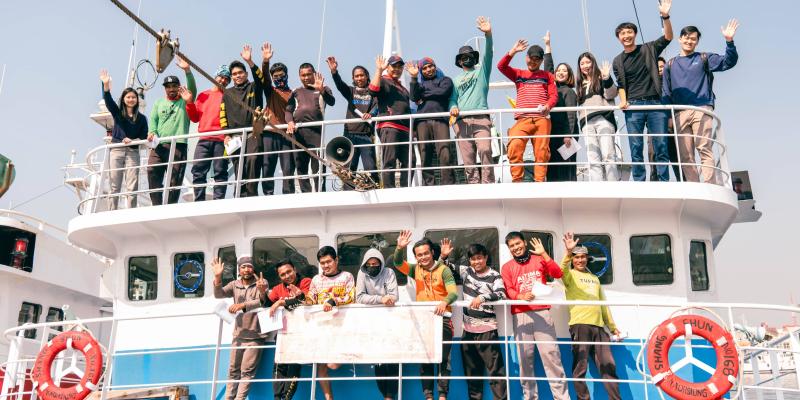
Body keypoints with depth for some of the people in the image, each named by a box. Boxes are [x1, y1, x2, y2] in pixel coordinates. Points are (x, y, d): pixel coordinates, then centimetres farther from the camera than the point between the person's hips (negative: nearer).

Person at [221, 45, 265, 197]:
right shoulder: (228, 93, 20)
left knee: (253, 161, -21)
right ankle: (242, 196, 0)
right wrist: (226, 135, 1)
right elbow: (223, 115, 13)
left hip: (253, 134, -3)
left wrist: (250, 62, -22)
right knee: (238, 168, -2)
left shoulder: (254, 88, 14)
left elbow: (261, 79, -9)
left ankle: (251, 194, -22)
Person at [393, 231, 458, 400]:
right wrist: (399, 248, -24)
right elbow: (398, 263, -5)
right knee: (424, 360, 5)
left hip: (441, 318, -4)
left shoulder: (443, 269, -3)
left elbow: (453, 292, -14)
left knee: (443, 358, -6)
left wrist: (444, 302, -35)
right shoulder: (415, 270, 9)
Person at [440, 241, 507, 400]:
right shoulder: (466, 271, 9)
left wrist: (482, 297, -34)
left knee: (494, 367, -7)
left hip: (487, 329, -6)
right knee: (471, 369, 13)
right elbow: (448, 267, 21)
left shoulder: (494, 276, -6)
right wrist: (443, 256, 3)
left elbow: (501, 295, -21)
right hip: (468, 328, 6)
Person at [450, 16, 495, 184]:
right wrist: (453, 107, -7)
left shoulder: (482, 71, 19)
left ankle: (488, 184, -24)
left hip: (481, 119, -3)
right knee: (468, 159, -5)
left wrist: (488, 34, -14)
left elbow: (488, 54, 3)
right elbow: (453, 99, 18)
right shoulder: (456, 80, 27)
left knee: (485, 150, -24)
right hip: (461, 122, 3)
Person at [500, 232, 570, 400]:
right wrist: (521, 296, -21)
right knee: (525, 357, -2)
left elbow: (557, 274, -1)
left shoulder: (539, 260, 13)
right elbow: (509, 291, -1)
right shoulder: (507, 267, 11)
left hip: (542, 312, 0)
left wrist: (543, 254, -7)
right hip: (520, 315, 0)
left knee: (551, 353, -6)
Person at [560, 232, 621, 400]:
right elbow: (563, 270, -19)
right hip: (580, 324, -5)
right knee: (580, 367, -6)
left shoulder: (594, 278, 25)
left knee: (608, 366, 4)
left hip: (599, 326, 6)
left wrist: (612, 326, 22)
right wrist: (568, 252, -37)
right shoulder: (570, 275, 6)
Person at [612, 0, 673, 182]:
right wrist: (623, 101, -7)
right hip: (633, 106, 1)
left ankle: (664, 184, -2)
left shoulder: (648, 49, 9)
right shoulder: (618, 61, 12)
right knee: (636, 148, -2)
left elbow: (668, 37, -2)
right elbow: (621, 85, 11)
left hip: (655, 104, -1)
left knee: (661, 146, -4)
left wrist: (665, 16, -17)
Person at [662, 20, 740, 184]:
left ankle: (710, 187, -19)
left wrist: (729, 41, -13)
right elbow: (667, 93, 16)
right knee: (685, 155, -4)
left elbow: (728, 62, 3)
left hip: (702, 110, -2)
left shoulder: (704, 59, 16)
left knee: (705, 149, -14)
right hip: (680, 114, 3)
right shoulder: (670, 64, 20)